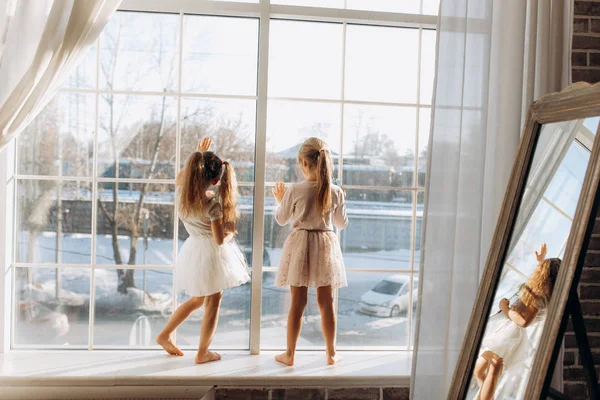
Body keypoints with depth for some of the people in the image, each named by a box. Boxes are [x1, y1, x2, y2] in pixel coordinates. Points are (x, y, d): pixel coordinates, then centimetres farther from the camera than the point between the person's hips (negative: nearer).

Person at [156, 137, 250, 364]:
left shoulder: (180, 192, -6)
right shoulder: (213, 204, -23)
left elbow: (182, 174, 19)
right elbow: (220, 239, -19)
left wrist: (199, 154, 22)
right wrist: (230, 234, 3)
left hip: (192, 249, 7)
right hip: (210, 253, -7)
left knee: (198, 300, 26)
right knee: (213, 303, 10)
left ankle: (165, 336, 32)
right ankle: (202, 353, 18)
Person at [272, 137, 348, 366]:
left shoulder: (295, 190, -14)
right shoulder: (336, 192, -7)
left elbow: (281, 220, 0)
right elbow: (342, 223, 6)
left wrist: (280, 200, 18)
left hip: (300, 245, -2)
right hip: (326, 246, 2)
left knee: (298, 303, 7)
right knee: (326, 303, 11)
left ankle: (290, 354, 18)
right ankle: (331, 353, 22)